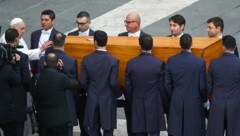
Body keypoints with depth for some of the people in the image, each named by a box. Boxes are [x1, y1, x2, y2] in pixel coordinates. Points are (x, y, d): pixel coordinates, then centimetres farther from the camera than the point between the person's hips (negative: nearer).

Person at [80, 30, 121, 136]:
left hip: (92, 100, 2)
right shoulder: (113, 61, -13)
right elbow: (113, 83, -14)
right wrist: (118, 94, 6)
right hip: (108, 100, -2)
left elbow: (83, 82, -4)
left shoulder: (86, 59, -7)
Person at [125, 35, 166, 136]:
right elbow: (162, 87, -4)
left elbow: (128, 87, 3)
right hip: (154, 105, -2)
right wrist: (162, 103, 13)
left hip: (137, 106, 2)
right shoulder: (159, 64, -11)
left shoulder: (131, 64, -4)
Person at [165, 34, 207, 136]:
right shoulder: (200, 62, -13)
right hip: (195, 103, -2)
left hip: (176, 103, 2)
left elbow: (167, 84, 1)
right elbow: (202, 86, -8)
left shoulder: (171, 61, -5)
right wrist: (204, 99, 10)